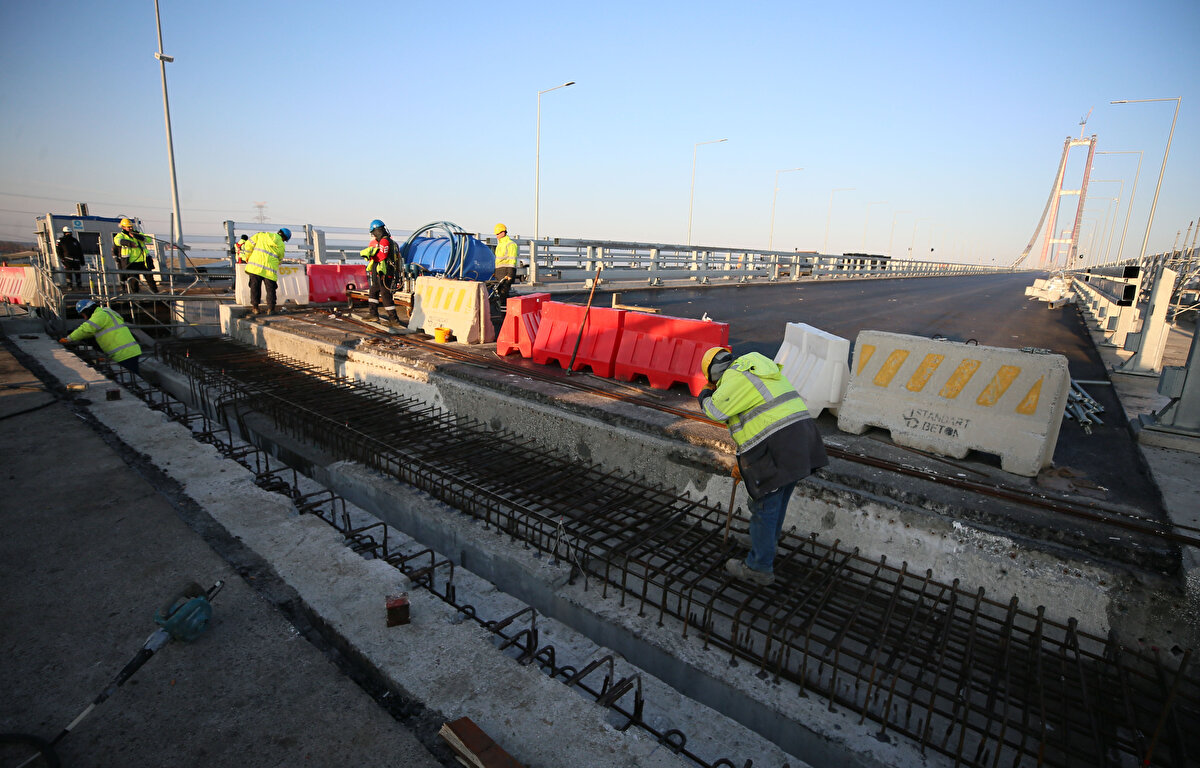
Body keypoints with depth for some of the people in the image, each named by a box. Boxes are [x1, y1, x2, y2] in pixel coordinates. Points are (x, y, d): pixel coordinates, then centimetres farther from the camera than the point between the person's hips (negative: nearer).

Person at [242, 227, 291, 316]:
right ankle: (270, 308, 5)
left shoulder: (262, 235, 10)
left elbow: (249, 244, 7)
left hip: (255, 266, 1)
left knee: (255, 287, 10)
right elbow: (279, 260, 13)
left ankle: (255, 307, 12)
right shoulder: (281, 246, 7)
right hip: (270, 270, -1)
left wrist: (247, 256, 19)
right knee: (270, 289, 9)